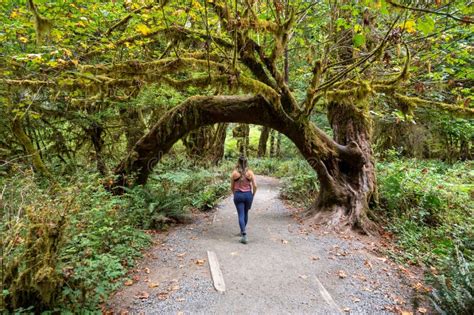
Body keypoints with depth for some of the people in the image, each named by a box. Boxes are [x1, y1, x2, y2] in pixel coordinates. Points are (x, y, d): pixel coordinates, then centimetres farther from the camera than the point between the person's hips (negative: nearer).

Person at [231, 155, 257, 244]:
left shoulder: (234, 173, -6)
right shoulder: (250, 172, -5)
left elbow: (232, 187, 1)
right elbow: (255, 186, -5)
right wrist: (253, 195, 9)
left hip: (238, 195, -2)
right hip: (248, 194, 2)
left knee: (241, 215, 1)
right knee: (245, 214, 21)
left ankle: (244, 234, -13)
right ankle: (242, 231, 38)